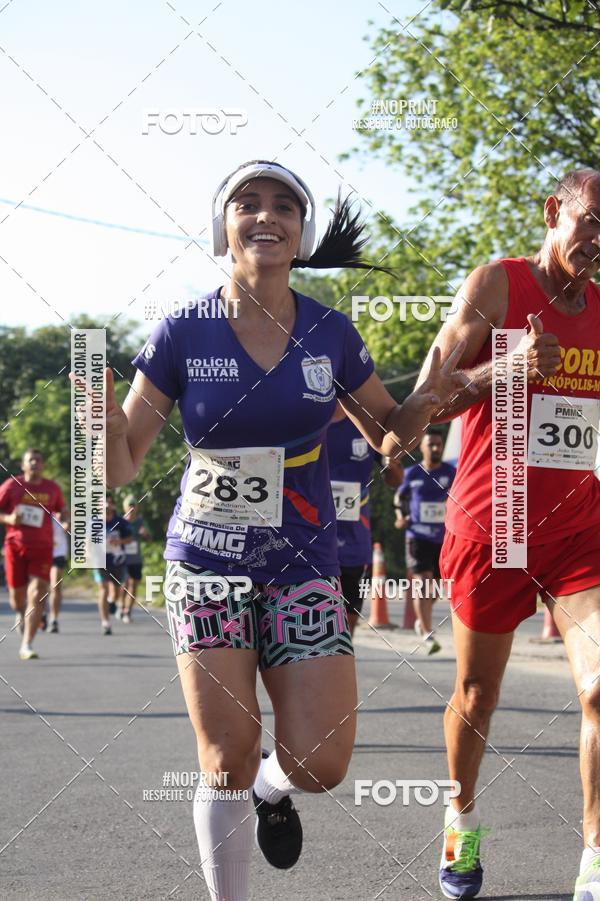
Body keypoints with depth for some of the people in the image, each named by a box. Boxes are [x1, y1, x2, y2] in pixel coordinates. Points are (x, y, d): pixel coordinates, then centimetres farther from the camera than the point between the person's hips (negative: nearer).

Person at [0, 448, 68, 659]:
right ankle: (21, 613, 46)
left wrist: (62, 516, 0)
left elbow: (61, 508, 23)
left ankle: (26, 646, -17)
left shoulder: (53, 488, 8)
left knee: (37, 596, -14)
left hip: (42, 549, 0)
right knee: (17, 597, 7)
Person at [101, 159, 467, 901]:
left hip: (302, 565, 2)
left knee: (319, 766, -6)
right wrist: (108, 421, -30)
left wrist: (427, 399, -10)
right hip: (207, 566, -1)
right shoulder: (183, 335, -8)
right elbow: (121, 468, -7)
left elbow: (386, 434, 12)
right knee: (227, 761, -6)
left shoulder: (330, 333, -3)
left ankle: (270, 789, 31)